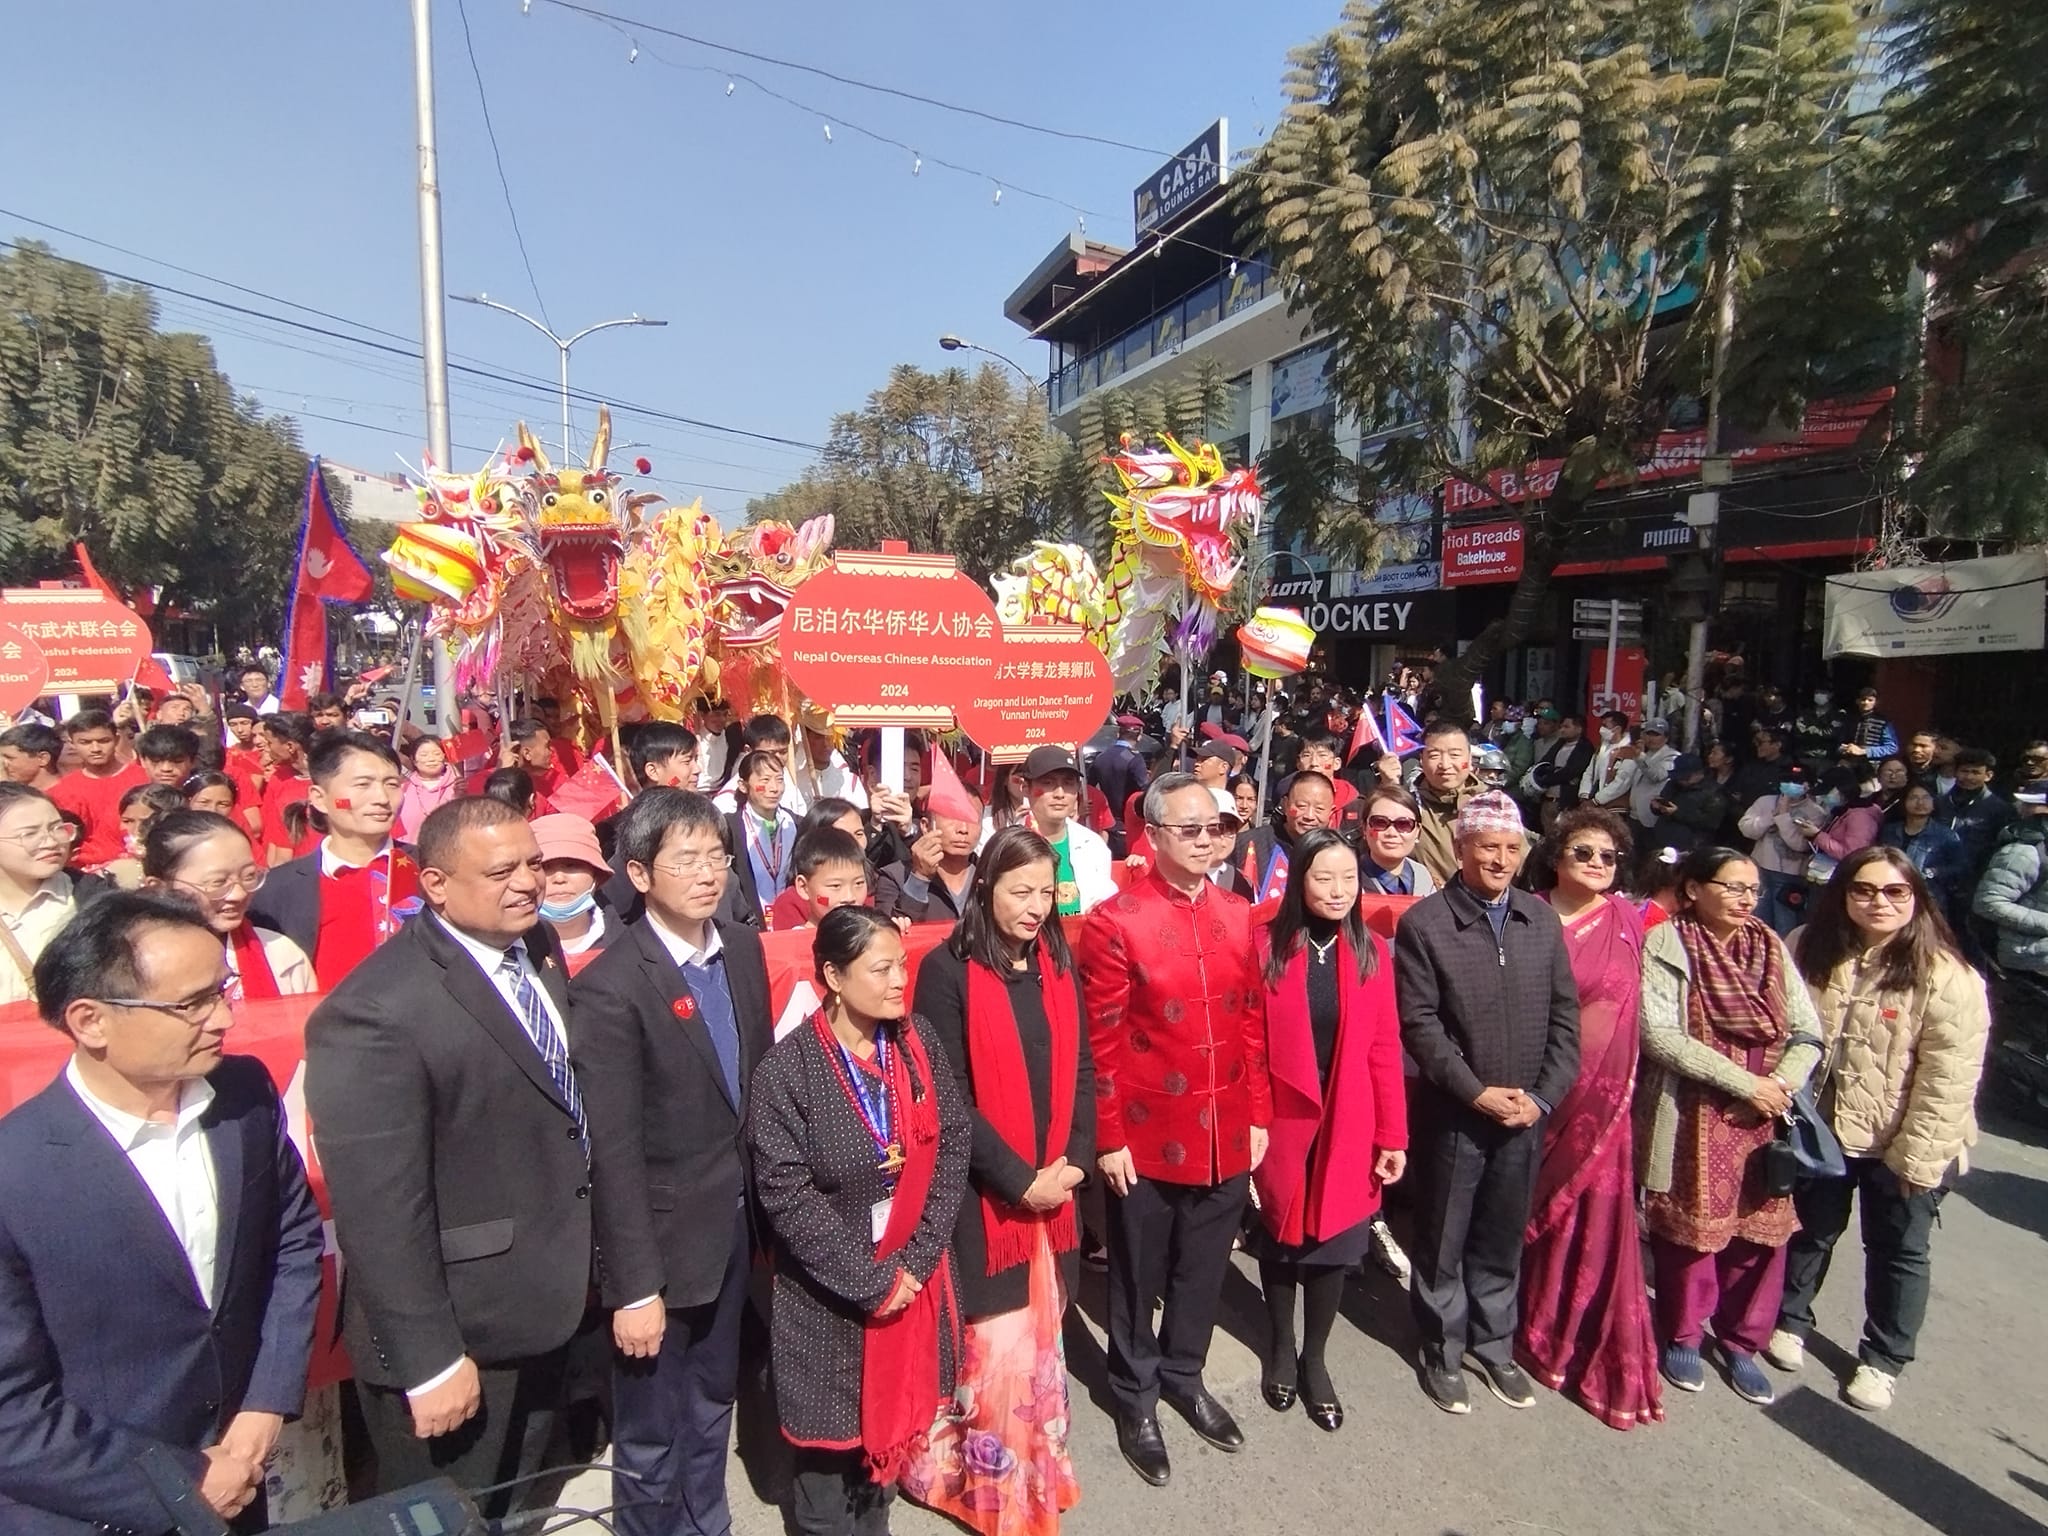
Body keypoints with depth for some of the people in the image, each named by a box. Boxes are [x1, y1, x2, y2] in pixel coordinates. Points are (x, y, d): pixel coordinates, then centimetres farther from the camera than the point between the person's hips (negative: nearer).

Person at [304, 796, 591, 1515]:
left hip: (542, 1304, 7)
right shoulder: (378, 1010, -27)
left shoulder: (537, 947, -2)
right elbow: (379, 1208, -25)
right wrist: (428, 1362, -20)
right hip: (456, 1332, -7)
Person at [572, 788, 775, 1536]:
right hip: (664, 1237, -6)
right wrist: (635, 1287, -17)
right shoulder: (611, 987, -22)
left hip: (736, 1225, 6)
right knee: (651, 1439, 16)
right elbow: (614, 1152, -20)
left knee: (712, 1409, 25)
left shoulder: (744, 948, -1)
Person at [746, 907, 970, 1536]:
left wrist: (915, 1259, -10)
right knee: (833, 1433, 14)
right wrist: (870, 1280, -16)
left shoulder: (918, 1041, -5)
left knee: (895, 1418, 17)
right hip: (830, 1295, -3)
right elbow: (787, 1197, -18)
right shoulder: (786, 1070, -18)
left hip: (913, 1278, 4)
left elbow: (954, 1145, -4)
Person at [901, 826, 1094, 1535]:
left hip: (1053, 1189, 5)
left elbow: (1080, 1071, 9)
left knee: (1040, 1343, 15)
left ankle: (1036, 1476, 34)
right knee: (999, 1351, 1)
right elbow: (947, 1096, -14)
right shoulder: (947, 970, -12)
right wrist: (1019, 1179, -14)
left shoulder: (1056, 965, 5)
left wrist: (1074, 1162, -4)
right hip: (983, 1195, -5)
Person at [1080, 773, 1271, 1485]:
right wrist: (1108, 1137, -10)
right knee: (1140, 1276, 16)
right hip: (1148, 1140, -4)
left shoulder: (1239, 915, 1)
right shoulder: (1114, 920, -15)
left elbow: (1252, 1022, 8)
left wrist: (1258, 1114, 8)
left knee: (1204, 1269, 22)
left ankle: (1184, 1376, 47)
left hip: (1226, 1138, 5)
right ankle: (1135, 1397, 39)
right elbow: (1101, 1041, -12)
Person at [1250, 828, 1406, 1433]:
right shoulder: (1266, 948, -11)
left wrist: (1393, 1135, -1)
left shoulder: (1372, 952, -3)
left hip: (1348, 1127, 2)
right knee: (1280, 1236, 16)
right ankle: (1280, 1348, 40)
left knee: (1334, 1241, 12)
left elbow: (1384, 1049, -1)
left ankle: (1314, 1357, 35)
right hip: (1281, 1121, -1)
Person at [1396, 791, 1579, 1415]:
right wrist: (1478, 1092, -15)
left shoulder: (1542, 920, 2)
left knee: (1502, 1240, 18)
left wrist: (1543, 1096, -5)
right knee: (1443, 1242, 11)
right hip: (1452, 1113, -3)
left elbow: (1564, 1016, 4)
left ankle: (1493, 1344, 38)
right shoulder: (1424, 923, -11)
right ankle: (1442, 1352, 31)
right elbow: (1419, 1022, -13)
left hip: (1525, 1114, 4)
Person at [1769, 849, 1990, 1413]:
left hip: (1902, 1144, -3)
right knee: (1810, 1229, 20)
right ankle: (1789, 1320, 40)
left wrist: (1917, 1159, -17)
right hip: (1821, 1127, 3)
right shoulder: (1809, 950, -7)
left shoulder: (1948, 979, -19)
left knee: (1898, 1250, 14)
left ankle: (1884, 1358, 34)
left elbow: (1946, 1082, -18)